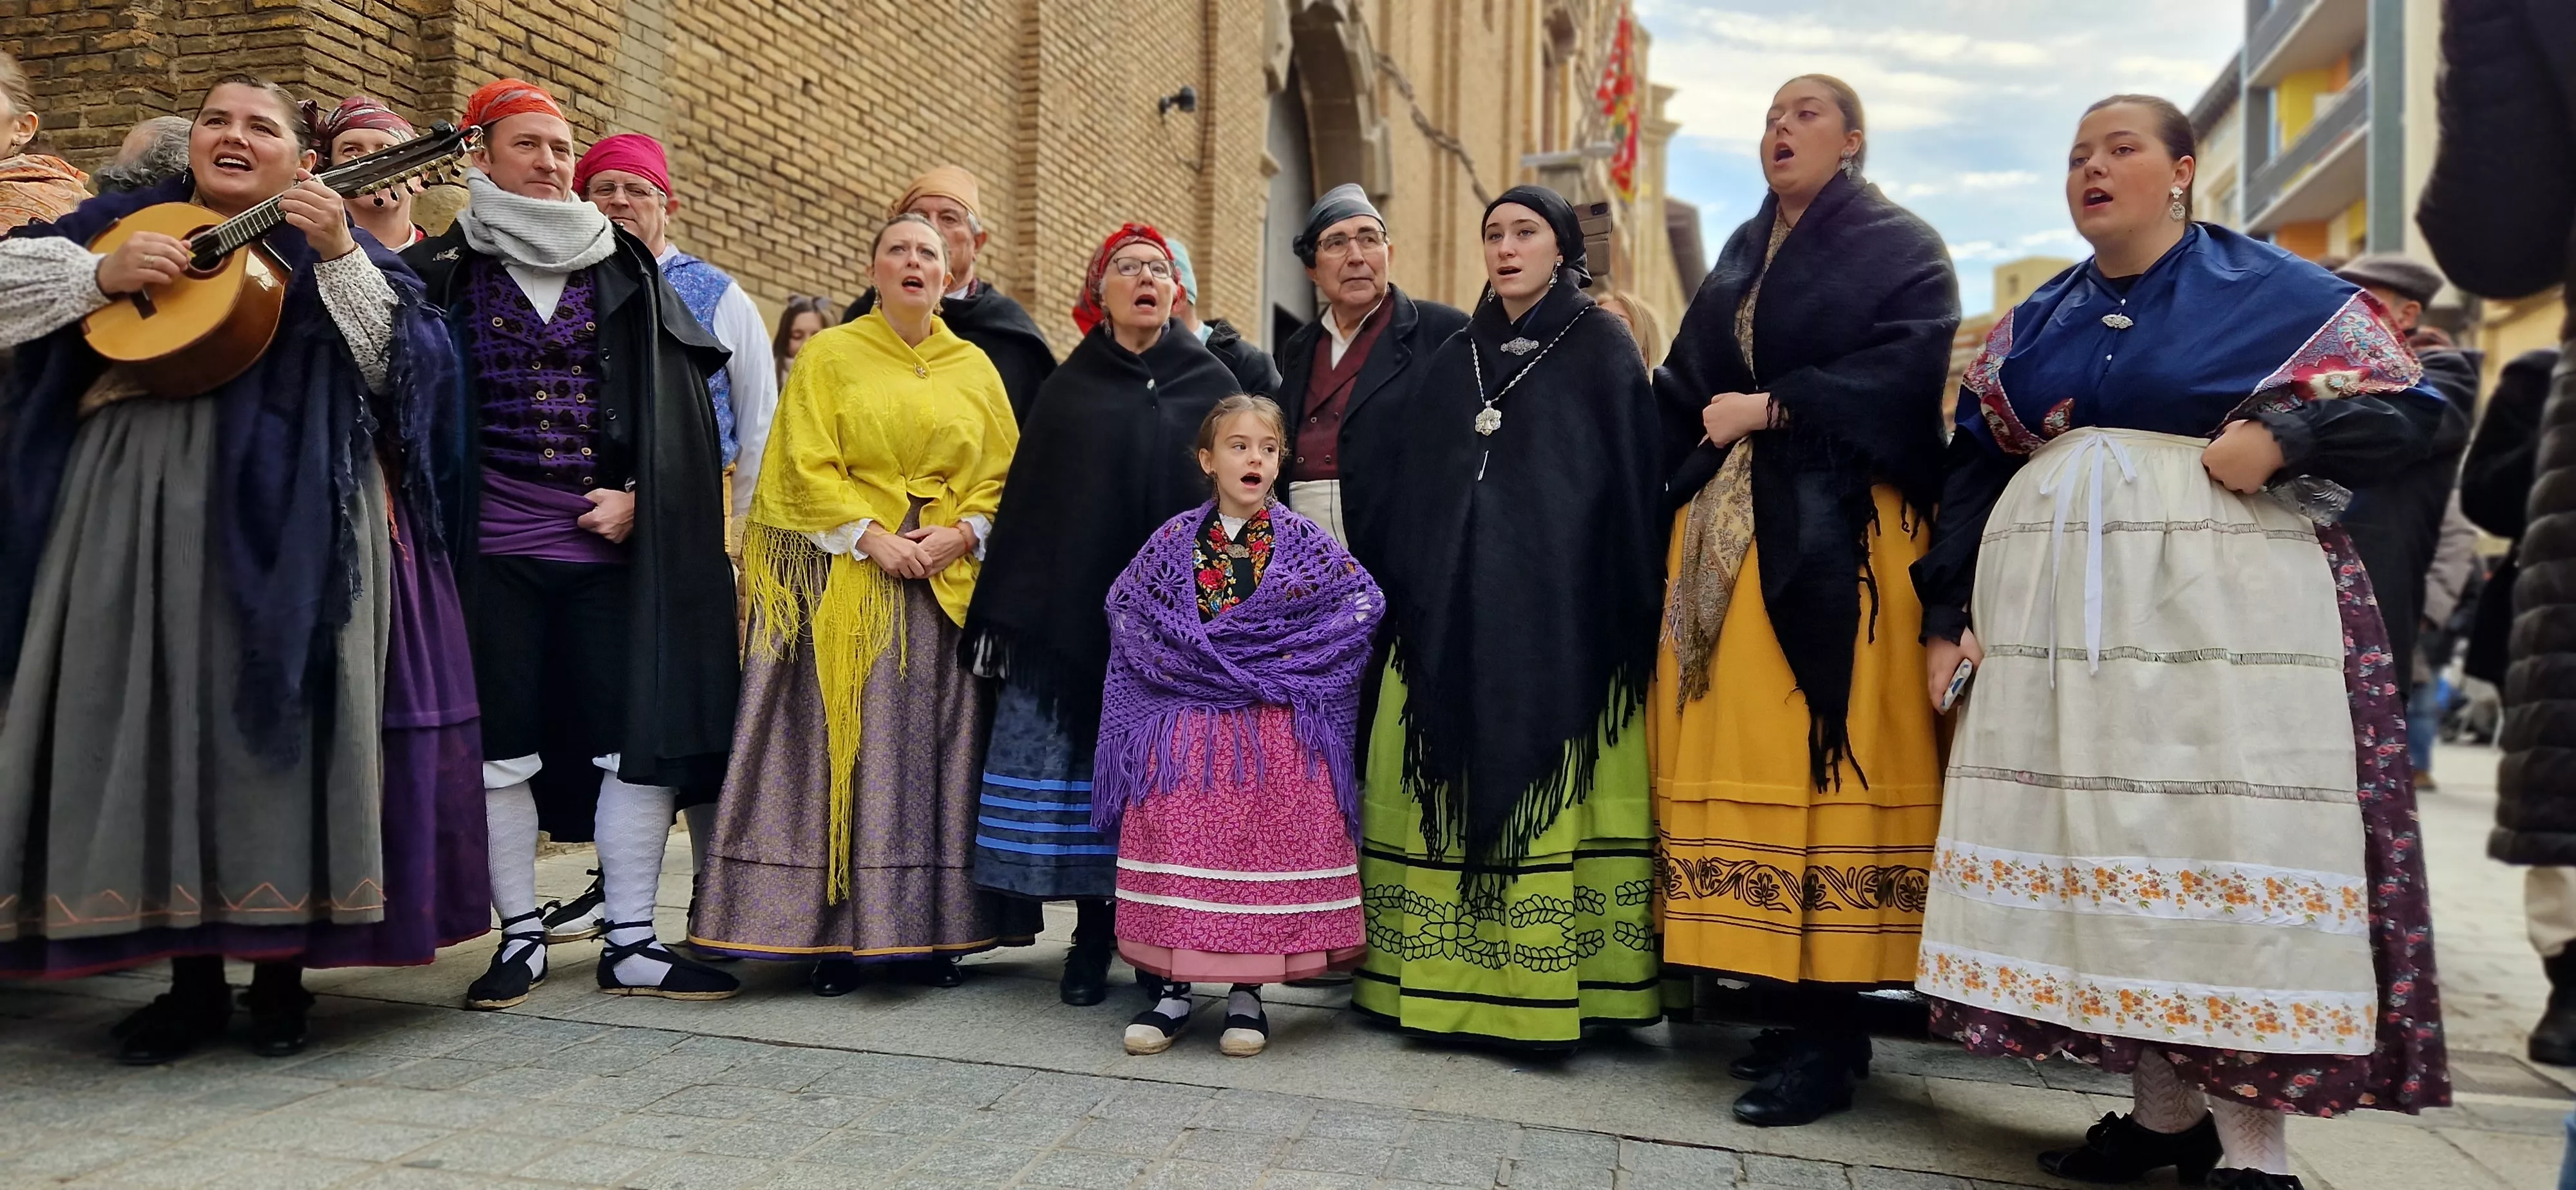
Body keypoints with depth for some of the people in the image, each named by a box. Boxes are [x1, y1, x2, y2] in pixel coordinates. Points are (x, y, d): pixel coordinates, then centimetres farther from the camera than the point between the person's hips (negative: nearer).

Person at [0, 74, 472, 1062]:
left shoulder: (337, 248, 14)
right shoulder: (121, 221, 19)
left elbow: (396, 364, -1)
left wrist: (339, 256, -12)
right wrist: (102, 275, -8)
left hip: (286, 515, -2)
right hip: (136, 511, 2)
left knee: (280, 717, -5)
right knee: (153, 721, 1)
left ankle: (280, 970, 6)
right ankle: (192, 975, 11)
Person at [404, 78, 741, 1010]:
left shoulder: (626, 272, 11)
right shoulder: (443, 269, 8)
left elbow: (681, 402, 8)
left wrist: (641, 496, -4)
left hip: (611, 541, 1)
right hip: (494, 545, -1)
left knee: (639, 738, -2)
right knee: (502, 746, 3)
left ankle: (630, 943, 6)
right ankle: (521, 938, 15)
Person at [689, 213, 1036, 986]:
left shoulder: (975, 368, 14)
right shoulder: (830, 355, 7)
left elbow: (1003, 474, 9)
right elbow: (809, 466, -2)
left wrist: (961, 532, -9)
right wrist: (872, 537, -14)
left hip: (950, 581, 2)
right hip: (846, 578, -2)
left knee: (937, 748, 2)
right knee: (845, 747, -4)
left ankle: (932, 928, 8)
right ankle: (838, 930, 1)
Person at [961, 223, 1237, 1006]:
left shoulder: (1211, 385, 8)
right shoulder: (1069, 389, 11)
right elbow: (1029, 501, 7)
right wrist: (1009, 614, 0)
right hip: (1072, 613, 1)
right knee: (1083, 776, 2)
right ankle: (1093, 933, 13)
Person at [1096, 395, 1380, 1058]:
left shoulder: (1301, 542, 2)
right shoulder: (1174, 541, 5)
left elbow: (1365, 603, 0)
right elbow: (1124, 606, 10)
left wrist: (1285, 658, -7)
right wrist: (1185, 659, -3)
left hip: (1275, 734, -1)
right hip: (1184, 729, 1)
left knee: (1265, 850, 1)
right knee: (1179, 844, 2)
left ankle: (1248, 992, 15)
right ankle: (1173, 988, 15)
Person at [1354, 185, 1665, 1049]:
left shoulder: (1602, 349, 5)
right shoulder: (1455, 358, 18)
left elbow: (1632, 484, -2)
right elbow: (1407, 488, 15)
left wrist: (1626, 615, -9)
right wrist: (1402, 603, 7)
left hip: (1558, 614, -4)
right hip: (1452, 617, 5)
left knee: (1545, 796, -7)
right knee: (1448, 793, 3)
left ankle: (1546, 993, 0)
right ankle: (1448, 984, 11)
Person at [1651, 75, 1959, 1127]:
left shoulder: (1902, 247, 4)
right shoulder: (1740, 255, 22)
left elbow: (1906, 370, -12)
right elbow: (1683, 392, 19)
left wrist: (1770, 408, -14)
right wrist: (1689, 472, 5)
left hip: (1837, 535, -6)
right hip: (1723, 533, 6)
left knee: (1823, 755, -10)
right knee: (1742, 759, 1)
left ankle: (1831, 1033, -5)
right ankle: (1793, 1000, 9)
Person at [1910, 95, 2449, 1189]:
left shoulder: (2272, 291, 4)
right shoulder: (2031, 326, 16)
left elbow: (2407, 409, 2)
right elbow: (1973, 470, 14)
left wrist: (2281, 434, -16)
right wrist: (1948, 612, 6)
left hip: (2222, 607, -4)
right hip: (2060, 617, 5)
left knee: (2232, 838, -8)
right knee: (2104, 843, 4)